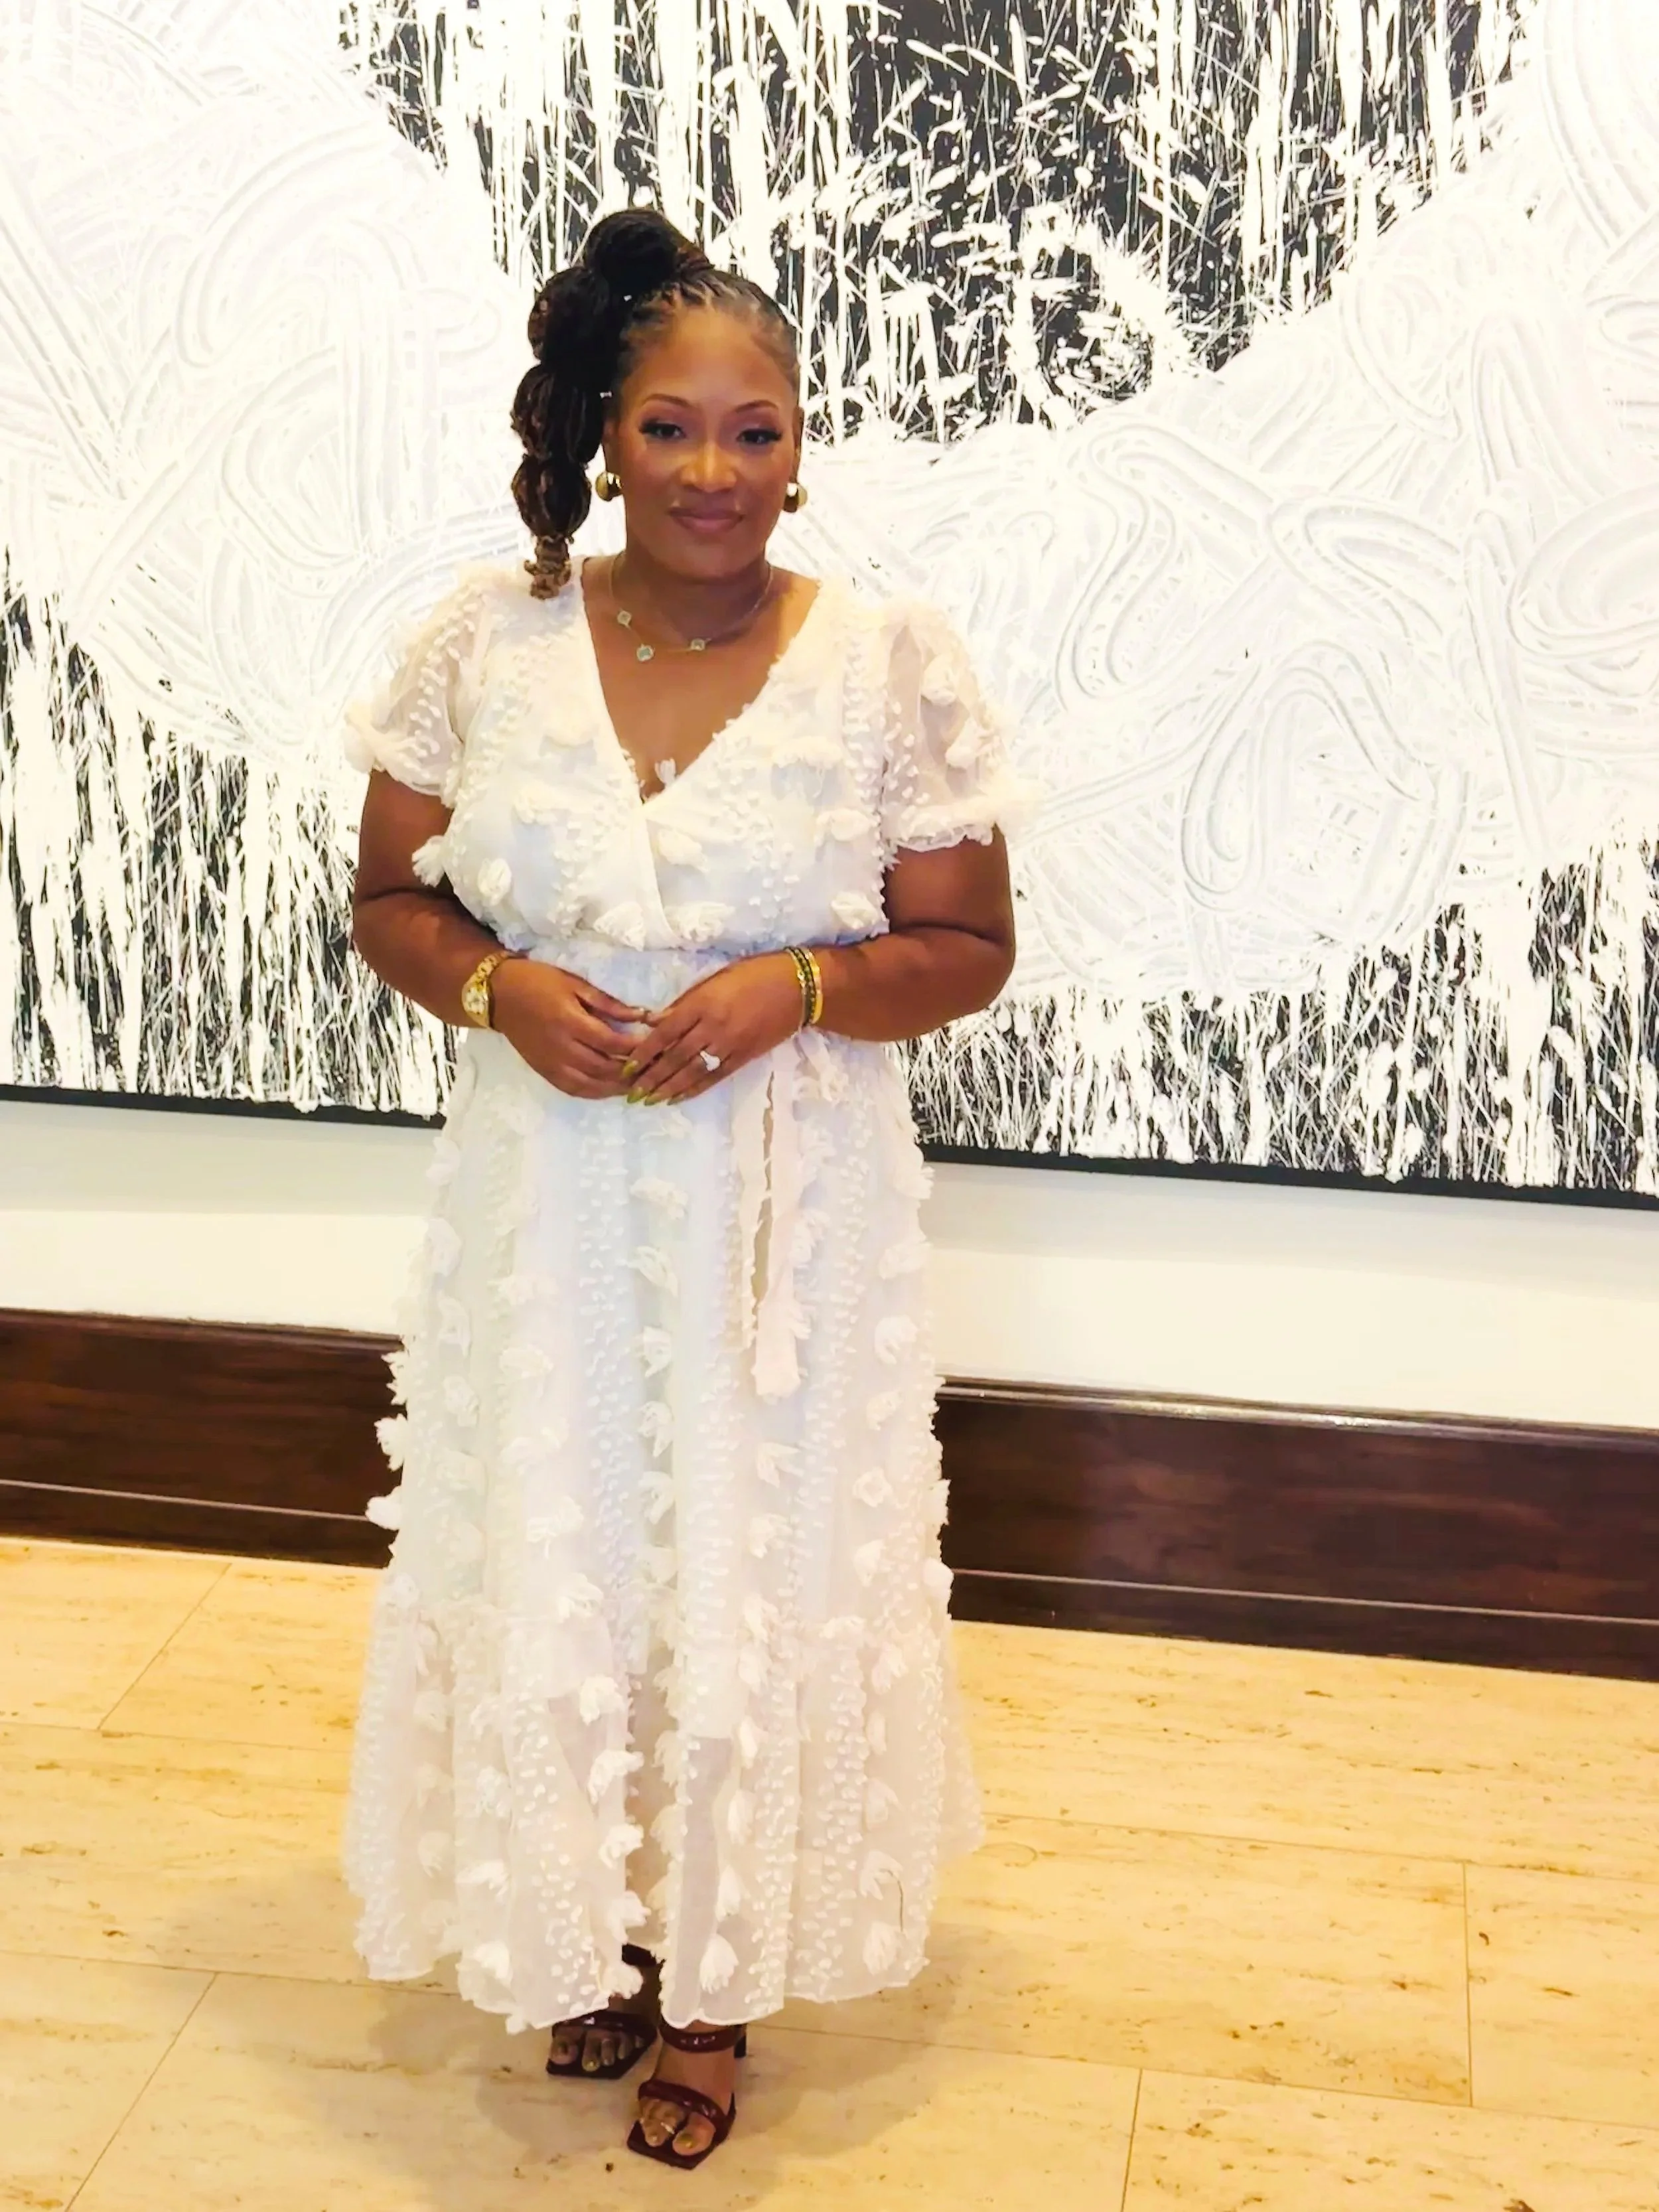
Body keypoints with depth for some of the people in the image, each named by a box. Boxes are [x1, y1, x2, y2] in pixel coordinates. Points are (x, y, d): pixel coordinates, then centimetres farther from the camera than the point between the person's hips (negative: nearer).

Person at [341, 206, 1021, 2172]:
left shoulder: (893, 664, -7)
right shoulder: (482, 644, -3)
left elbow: (968, 946, -2)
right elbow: (389, 904, 5)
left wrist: (793, 989, -20)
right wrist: (499, 989, -16)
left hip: (791, 1212, -1)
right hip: (546, 1201, 2)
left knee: (759, 1585, 9)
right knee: (547, 1580, 11)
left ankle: (720, 1976, 33)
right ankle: (591, 1940, 38)